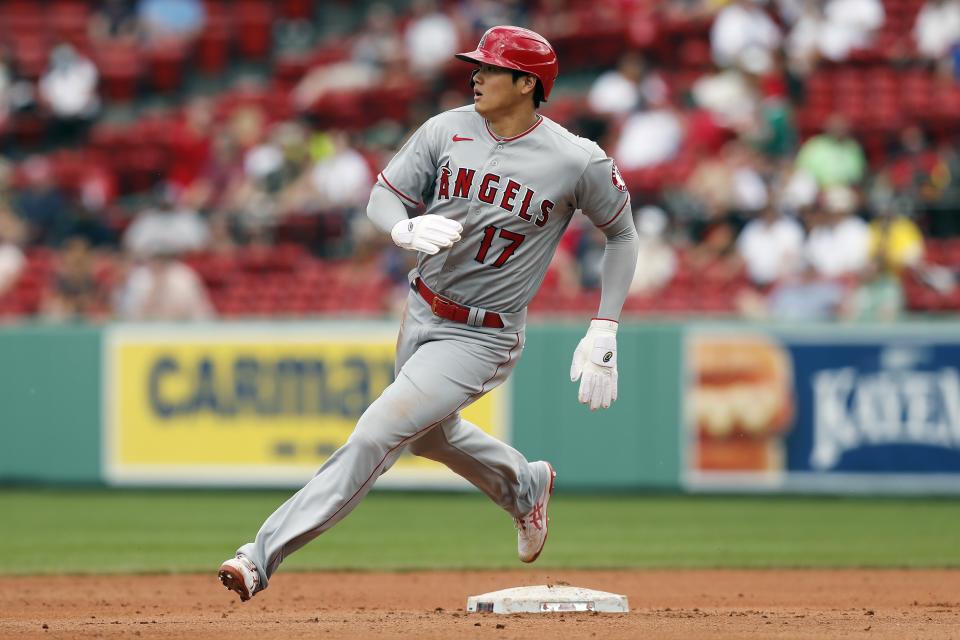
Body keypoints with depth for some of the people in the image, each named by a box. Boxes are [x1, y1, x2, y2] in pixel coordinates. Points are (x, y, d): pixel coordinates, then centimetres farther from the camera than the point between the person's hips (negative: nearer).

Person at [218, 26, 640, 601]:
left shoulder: (580, 163, -15)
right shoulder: (447, 130, -6)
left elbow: (623, 234, -1)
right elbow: (384, 196, 0)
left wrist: (604, 333, -7)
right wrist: (408, 228, -26)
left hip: (483, 336, -6)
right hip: (422, 312, 6)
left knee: (377, 434, -17)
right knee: (429, 435, 27)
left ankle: (264, 557, -18)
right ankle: (523, 486, 56)